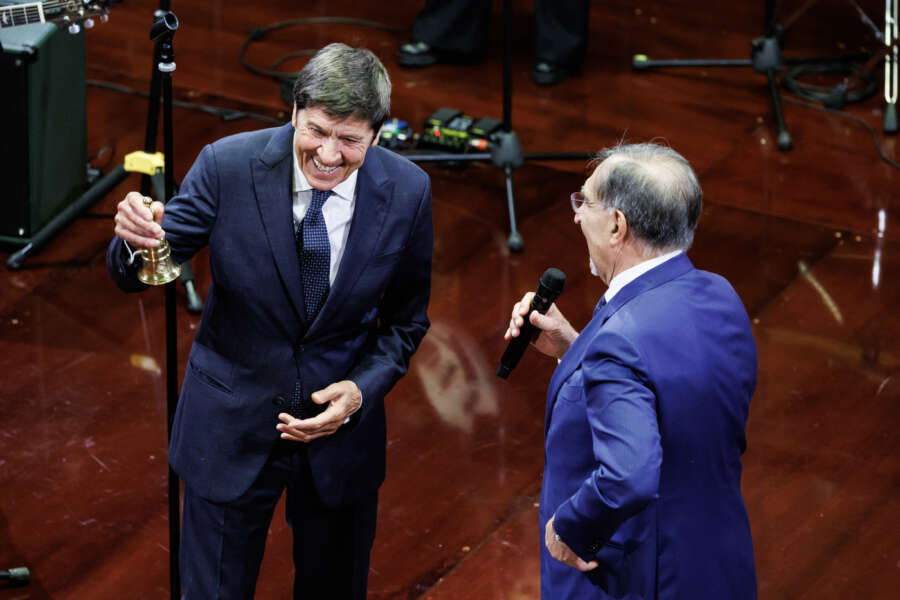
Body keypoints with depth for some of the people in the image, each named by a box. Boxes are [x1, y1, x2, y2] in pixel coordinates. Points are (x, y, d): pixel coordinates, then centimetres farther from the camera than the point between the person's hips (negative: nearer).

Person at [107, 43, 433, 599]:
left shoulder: (408, 191, -12)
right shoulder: (227, 166, -18)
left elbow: (406, 318, 0)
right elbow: (141, 275, -14)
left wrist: (362, 392, -16)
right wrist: (137, 242, -38)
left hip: (342, 415, 2)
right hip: (231, 424, -1)